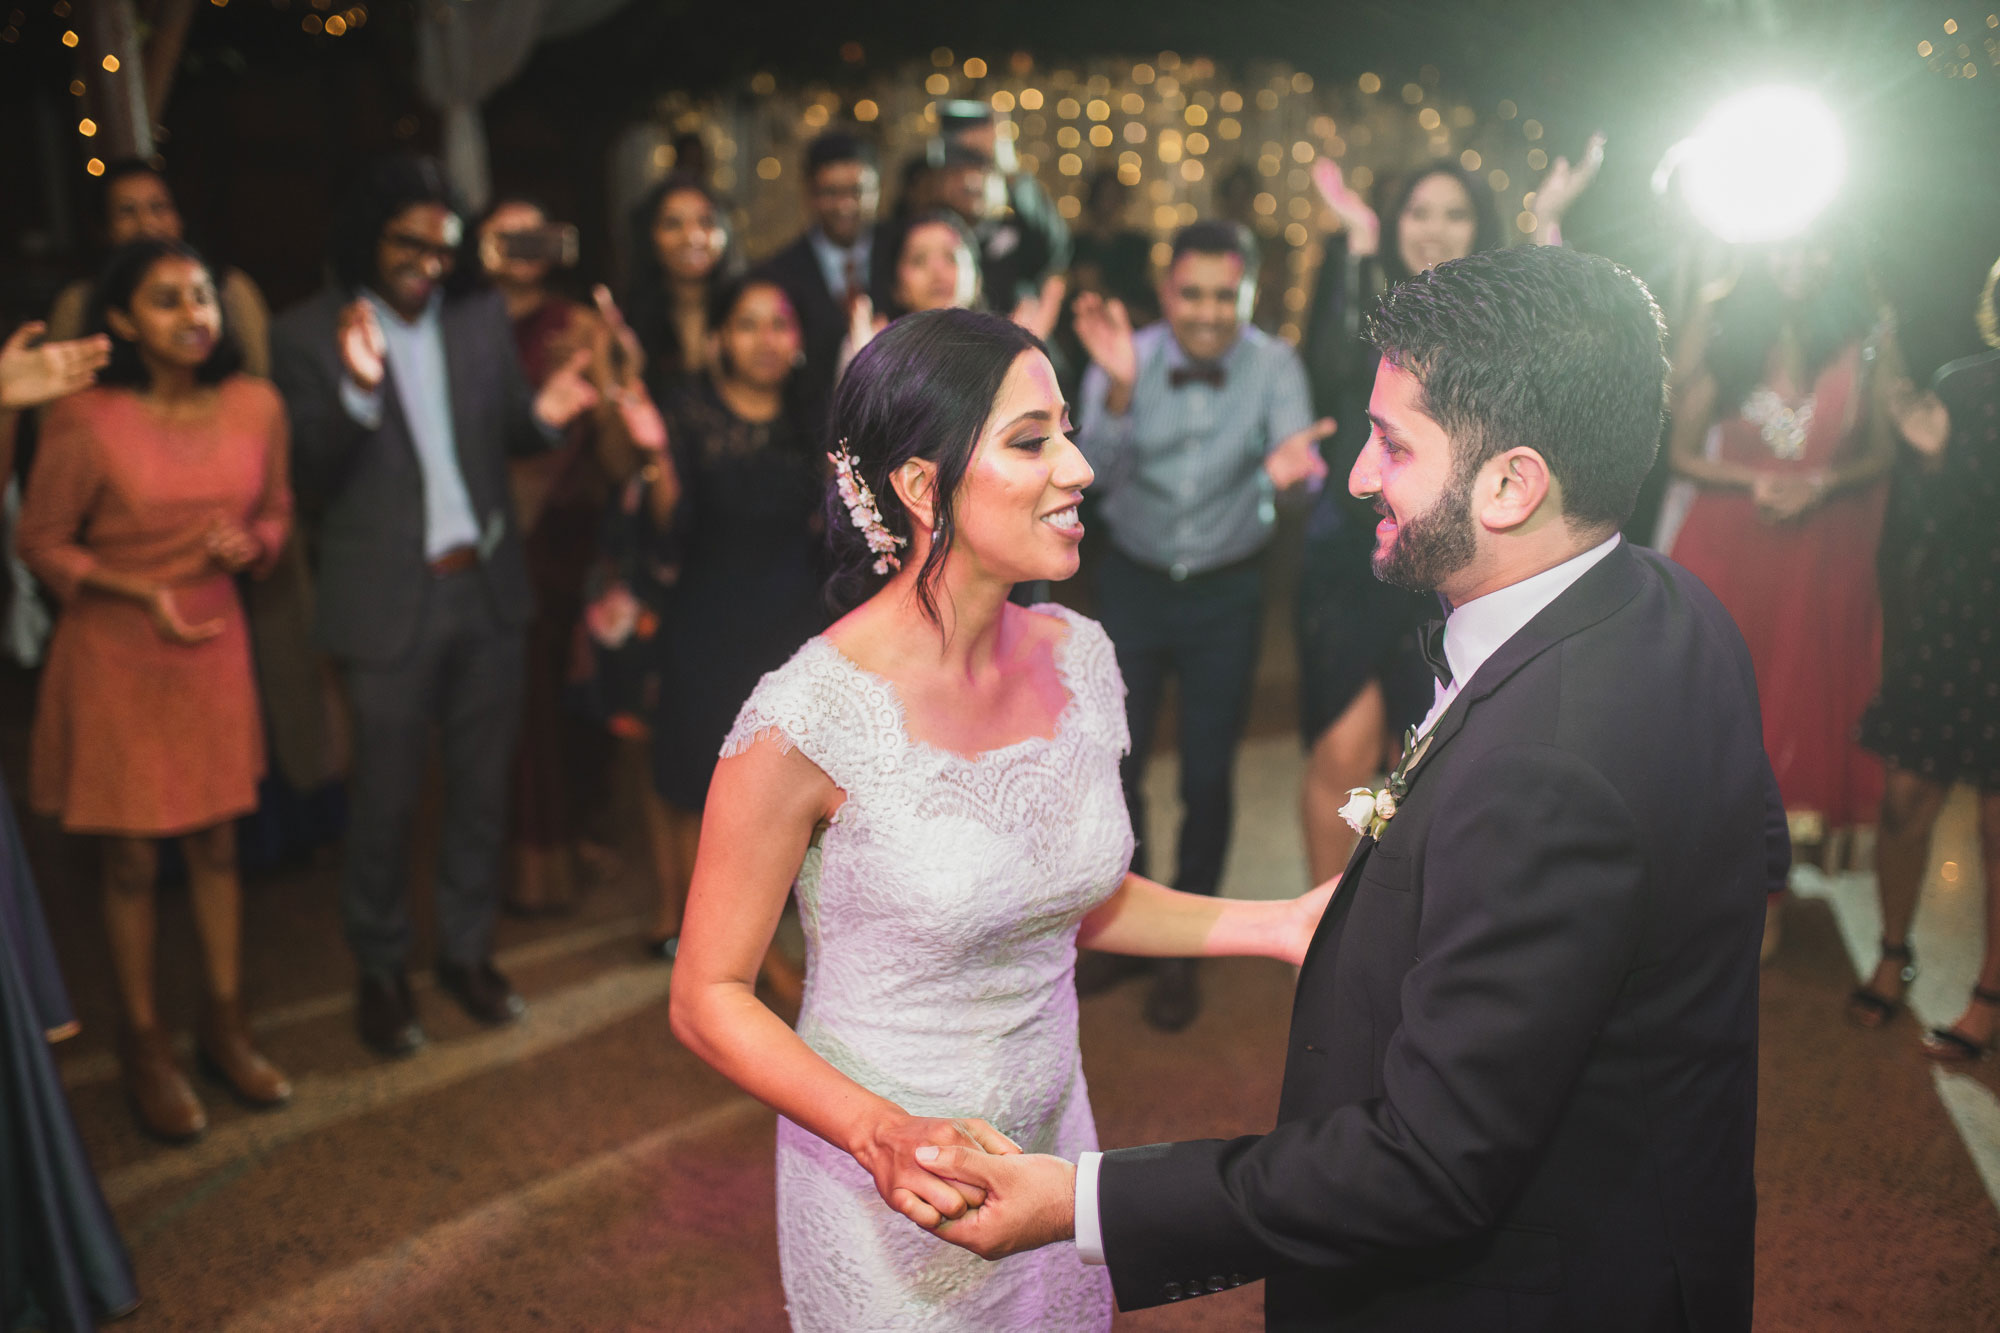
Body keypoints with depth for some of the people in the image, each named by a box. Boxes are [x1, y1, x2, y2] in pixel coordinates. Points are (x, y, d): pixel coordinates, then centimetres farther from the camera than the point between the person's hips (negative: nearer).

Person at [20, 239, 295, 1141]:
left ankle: (224, 1026, 30)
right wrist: (142, 594, -18)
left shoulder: (256, 406, -5)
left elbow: (276, 511, 9)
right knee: (132, 859, 7)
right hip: (116, 657, -3)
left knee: (217, 844, 13)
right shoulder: (85, 420, -16)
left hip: (216, 644, 4)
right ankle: (144, 1048, 24)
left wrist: (250, 543, -13)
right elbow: (42, 543, -6)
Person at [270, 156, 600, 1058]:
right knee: (387, 797, 7)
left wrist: (542, 413, -14)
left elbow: (505, 434, 9)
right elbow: (311, 480, -9)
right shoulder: (309, 336, -6)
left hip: (487, 585, 4)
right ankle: (381, 972, 26)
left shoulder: (482, 318, 5)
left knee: (482, 782, 13)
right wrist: (357, 392, -25)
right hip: (389, 601, -3)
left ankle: (467, 949, 31)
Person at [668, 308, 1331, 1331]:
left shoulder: (1075, 657, -6)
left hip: (1053, 1139, 6)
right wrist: (884, 1134, -28)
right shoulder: (811, 719, -24)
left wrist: (1280, 924, -2)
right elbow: (709, 998, -15)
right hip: (890, 1196, -6)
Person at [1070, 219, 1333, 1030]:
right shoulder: (1125, 359, -12)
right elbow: (1096, 473, -25)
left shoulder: (1274, 367, -13)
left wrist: (1293, 470, -53)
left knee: (1207, 776, 5)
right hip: (1133, 583, 1)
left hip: (1227, 591, -1)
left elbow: (1293, 452, -29)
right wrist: (1119, 392, -43)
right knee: (1114, 760, 6)